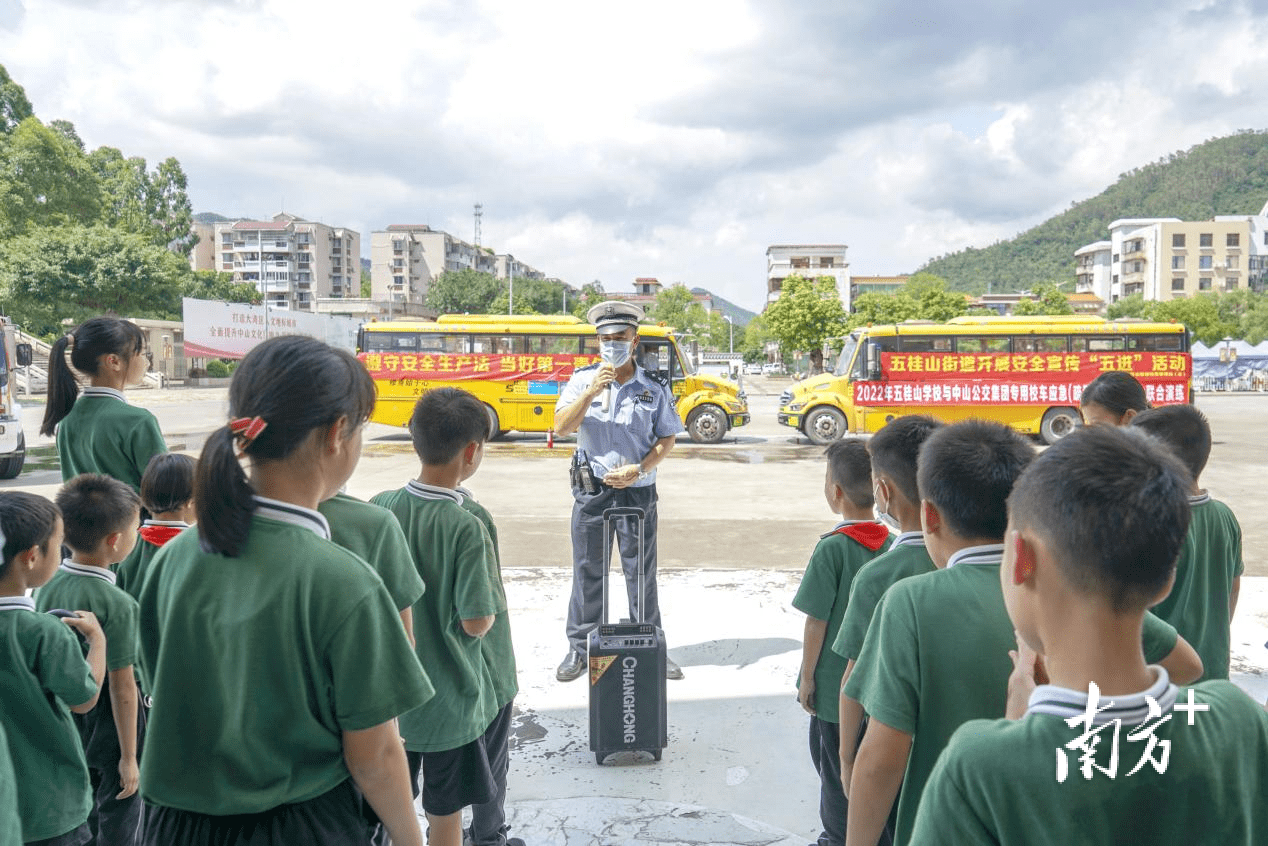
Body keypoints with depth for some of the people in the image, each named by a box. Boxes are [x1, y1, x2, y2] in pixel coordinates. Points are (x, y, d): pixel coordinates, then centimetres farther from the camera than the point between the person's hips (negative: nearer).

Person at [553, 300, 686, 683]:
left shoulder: (654, 387, 2)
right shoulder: (583, 379, 2)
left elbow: (667, 438, 3)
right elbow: (561, 427, -8)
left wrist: (638, 470, -11)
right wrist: (592, 391, -19)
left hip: (638, 491, 0)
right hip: (591, 490, 1)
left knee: (642, 571, 7)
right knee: (587, 570, 8)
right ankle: (580, 647, 21)